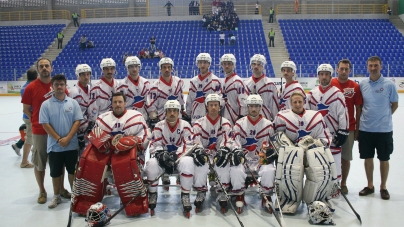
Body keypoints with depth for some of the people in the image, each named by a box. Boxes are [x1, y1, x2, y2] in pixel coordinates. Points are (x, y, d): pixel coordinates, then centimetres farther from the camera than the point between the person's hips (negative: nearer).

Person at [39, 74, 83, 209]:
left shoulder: (73, 103, 0)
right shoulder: (46, 104, -2)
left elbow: (77, 121, -4)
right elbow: (45, 124, -6)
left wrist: (67, 138, -14)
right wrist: (59, 139, -13)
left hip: (72, 144, 0)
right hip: (54, 145, 0)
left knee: (73, 170, 9)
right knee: (55, 172, 11)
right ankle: (56, 196, 25)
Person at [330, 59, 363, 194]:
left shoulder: (355, 87, 0)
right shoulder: (330, 85, -2)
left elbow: (358, 108, 4)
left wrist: (357, 128, 3)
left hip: (349, 128, 1)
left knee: (346, 157, 9)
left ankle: (343, 183, 24)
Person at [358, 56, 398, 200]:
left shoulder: (389, 85, -7)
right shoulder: (362, 84, 1)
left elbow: (395, 104, 3)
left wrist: (384, 116, 1)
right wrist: (365, 117, 2)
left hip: (384, 129, -2)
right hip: (365, 128, 2)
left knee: (384, 159, 9)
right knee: (367, 158, 12)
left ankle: (383, 187, 24)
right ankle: (370, 186, 27)